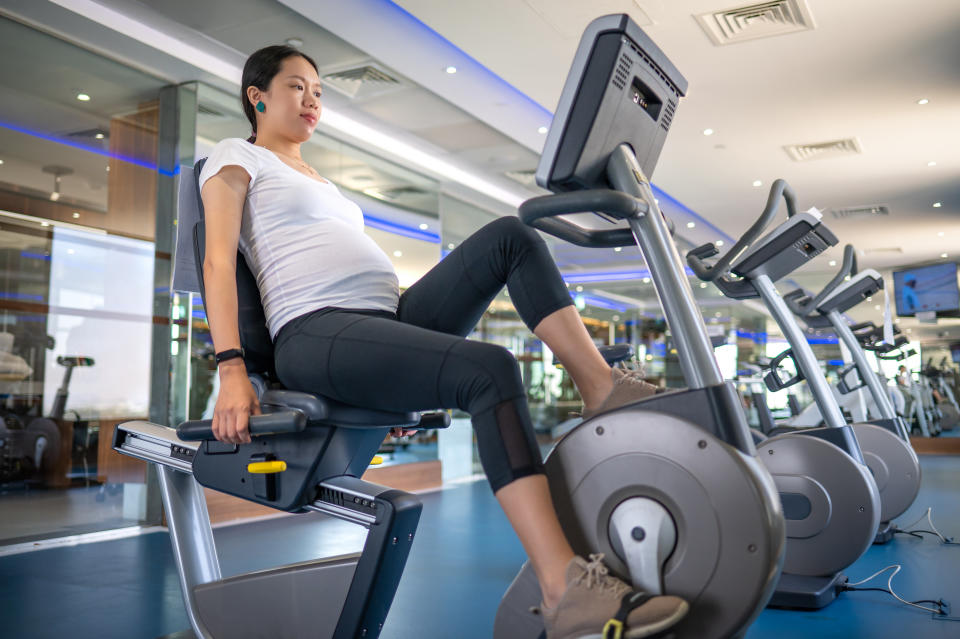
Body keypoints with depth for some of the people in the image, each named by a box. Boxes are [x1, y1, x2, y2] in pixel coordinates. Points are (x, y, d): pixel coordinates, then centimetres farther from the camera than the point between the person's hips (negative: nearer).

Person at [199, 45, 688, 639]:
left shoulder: (320, 181, 33)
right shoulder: (236, 157, 12)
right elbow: (219, 260, -3)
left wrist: (413, 383, 20)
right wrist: (232, 370, -18)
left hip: (391, 317, 7)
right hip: (316, 333, -7)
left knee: (511, 236, -9)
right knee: (490, 368, -32)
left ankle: (604, 387, -16)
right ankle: (565, 590, -39)